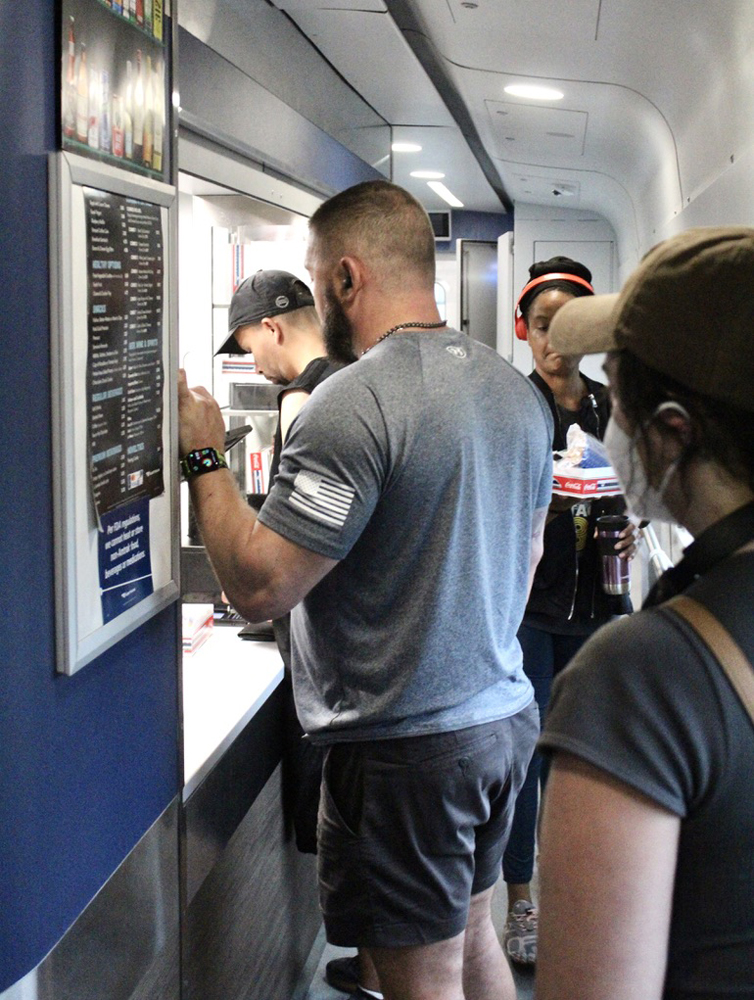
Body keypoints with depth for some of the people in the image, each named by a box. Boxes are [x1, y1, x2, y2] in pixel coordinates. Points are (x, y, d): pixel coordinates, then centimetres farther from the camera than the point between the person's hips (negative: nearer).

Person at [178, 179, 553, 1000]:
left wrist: (202, 457, -11)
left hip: (406, 747, -9)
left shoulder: (354, 403, -21)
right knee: (472, 934, 23)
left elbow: (259, 587, -22)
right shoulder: (517, 391, 7)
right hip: (506, 716, 9)